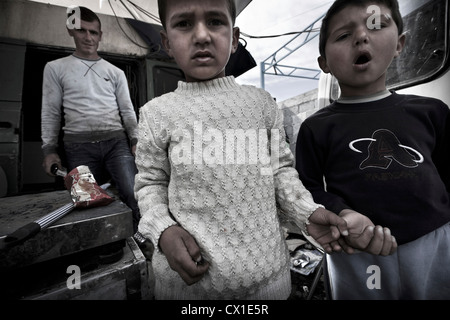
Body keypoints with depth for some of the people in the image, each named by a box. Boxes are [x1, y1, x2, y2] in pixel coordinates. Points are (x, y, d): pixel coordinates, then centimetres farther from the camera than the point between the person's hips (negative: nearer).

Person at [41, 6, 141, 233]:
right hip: (79, 146, 0)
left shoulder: (116, 72, 15)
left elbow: (127, 110, 11)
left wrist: (135, 141, 0)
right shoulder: (55, 68, 12)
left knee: (133, 194, -11)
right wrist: (49, 149, 2)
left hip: (116, 141, 0)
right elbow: (50, 112, 9)